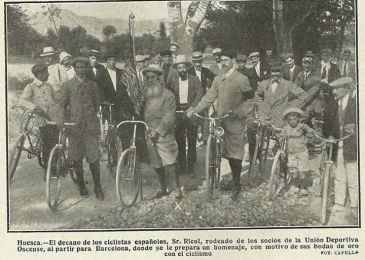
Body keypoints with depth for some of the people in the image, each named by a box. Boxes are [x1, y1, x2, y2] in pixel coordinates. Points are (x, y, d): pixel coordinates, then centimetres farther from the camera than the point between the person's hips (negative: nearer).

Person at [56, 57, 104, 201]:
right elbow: (61, 104, 4)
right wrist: (62, 118, -7)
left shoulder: (93, 85, 11)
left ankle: (97, 187, 9)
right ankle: (81, 186, 22)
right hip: (74, 124, -1)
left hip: (90, 125, 1)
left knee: (94, 158, -4)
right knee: (76, 158, 6)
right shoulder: (67, 85, 4)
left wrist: (91, 115, 11)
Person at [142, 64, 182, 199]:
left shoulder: (168, 95, -6)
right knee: (156, 164, 12)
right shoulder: (145, 94, 10)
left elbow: (169, 117, -12)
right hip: (149, 135, 5)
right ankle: (162, 188, 26)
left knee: (170, 164, -9)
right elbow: (142, 113, 10)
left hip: (164, 135, -5)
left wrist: (157, 132, -16)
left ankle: (177, 188, 6)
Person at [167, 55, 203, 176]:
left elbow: (199, 95, -4)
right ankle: (182, 167, 11)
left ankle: (191, 167, 9)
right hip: (177, 112, 1)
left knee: (192, 141, 1)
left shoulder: (194, 79, 2)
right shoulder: (172, 80, 6)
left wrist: (191, 109, -15)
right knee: (179, 141, 2)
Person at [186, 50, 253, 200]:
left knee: (235, 154, -3)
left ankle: (237, 185, 6)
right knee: (227, 152, 11)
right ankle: (234, 179, 24)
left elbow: (250, 99, -6)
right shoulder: (217, 80, 12)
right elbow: (209, 98, 6)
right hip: (221, 120, 6)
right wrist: (194, 110, -5)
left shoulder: (241, 79, -6)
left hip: (236, 122, -5)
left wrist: (238, 112, -18)